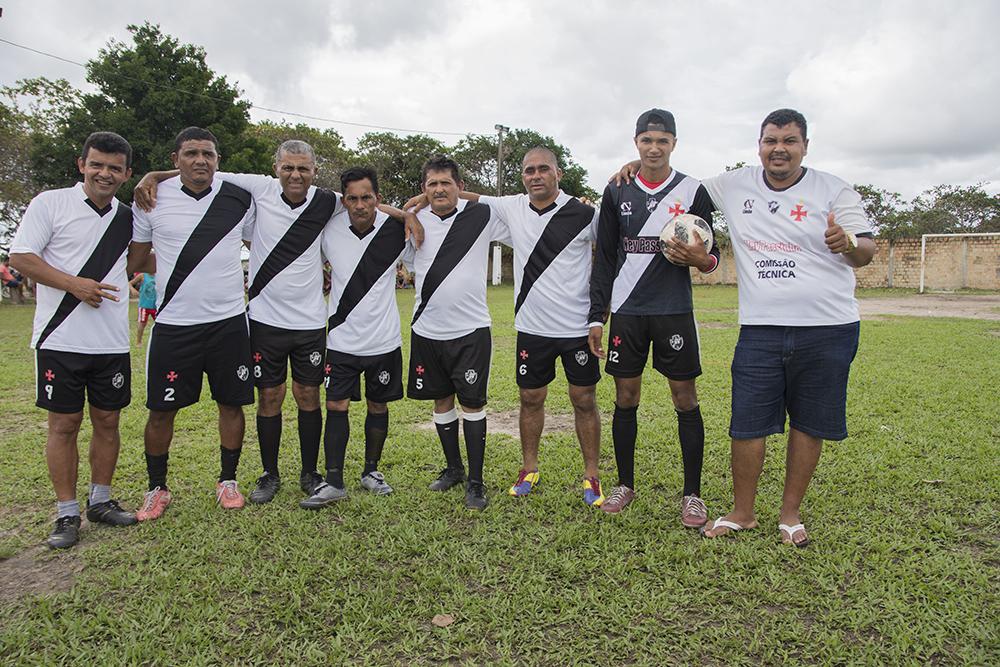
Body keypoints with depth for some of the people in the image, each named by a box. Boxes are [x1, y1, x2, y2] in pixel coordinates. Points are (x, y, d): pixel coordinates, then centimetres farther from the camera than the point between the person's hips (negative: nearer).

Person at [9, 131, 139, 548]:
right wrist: (73, 284, -16)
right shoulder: (50, 204, -1)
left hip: (112, 343, 4)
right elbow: (20, 257, -6)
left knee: (107, 421, 9)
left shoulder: (128, 218, 11)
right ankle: (67, 514, 12)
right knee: (64, 424, 1)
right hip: (60, 340, -4)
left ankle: (100, 501, 24)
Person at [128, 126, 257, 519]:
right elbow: (137, 255, 11)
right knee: (161, 410, 5)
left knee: (232, 403, 8)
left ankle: (227, 480, 26)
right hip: (173, 324, -1)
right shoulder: (152, 199, -1)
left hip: (228, 321, 1)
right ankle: (157, 489, 24)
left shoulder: (239, 198, 1)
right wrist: (176, 274, 1)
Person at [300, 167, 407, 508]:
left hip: (384, 341, 0)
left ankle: (371, 471, 29)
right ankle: (333, 482, 9)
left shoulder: (395, 229, -10)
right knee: (336, 406, 0)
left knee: (378, 406, 12)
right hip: (341, 340, 0)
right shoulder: (328, 230, -7)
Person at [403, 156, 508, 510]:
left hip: (470, 330, -3)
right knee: (442, 400, 14)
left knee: (473, 402, 0)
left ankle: (475, 481, 12)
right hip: (427, 331, 3)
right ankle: (453, 468, 33)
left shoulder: (483, 216, -4)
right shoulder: (414, 222, 3)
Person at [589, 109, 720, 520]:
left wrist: (702, 259, -17)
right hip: (626, 312, 2)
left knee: (685, 399, 1)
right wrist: (596, 316, 4)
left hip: (674, 312, -1)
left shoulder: (692, 191, 3)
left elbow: (711, 254, 8)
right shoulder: (617, 192, 8)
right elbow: (604, 258, 9)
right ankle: (625, 484, 21)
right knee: (625, 398, 6)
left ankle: (692, 493, 14)